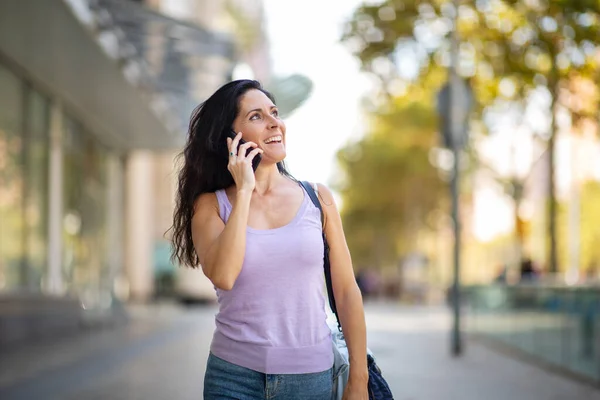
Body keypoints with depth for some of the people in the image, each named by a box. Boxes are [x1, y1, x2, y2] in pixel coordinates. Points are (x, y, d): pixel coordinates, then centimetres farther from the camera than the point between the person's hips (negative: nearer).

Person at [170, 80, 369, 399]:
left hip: (310, 374, 1)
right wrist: (244, 191, -14)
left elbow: (346, 291, 3)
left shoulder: (317, 198, 1)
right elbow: (223, 276, -20)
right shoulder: (210, 205, -1)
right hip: (234, 374, -1)